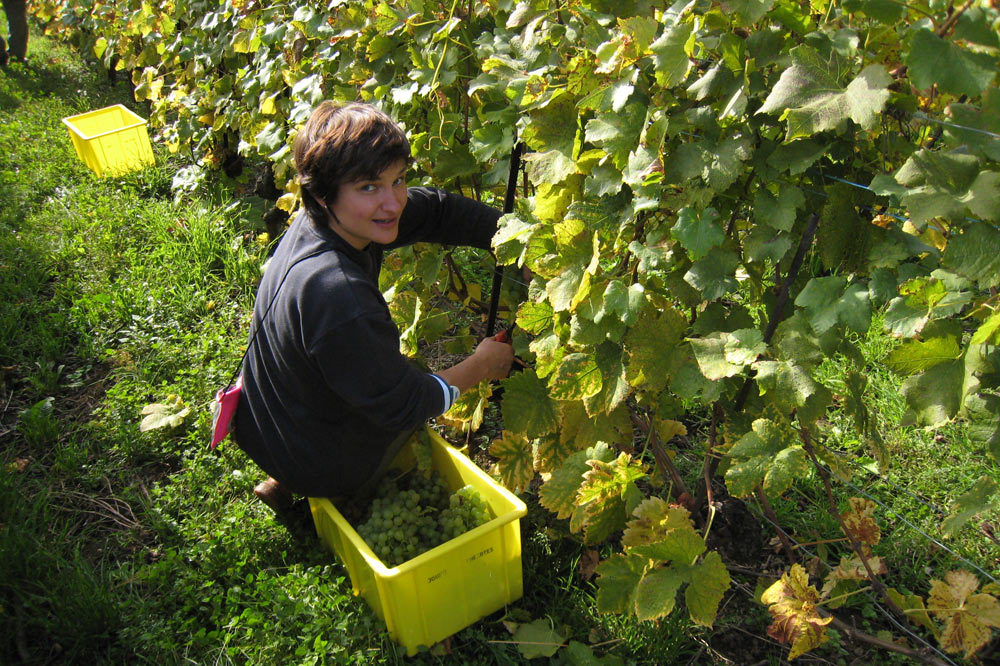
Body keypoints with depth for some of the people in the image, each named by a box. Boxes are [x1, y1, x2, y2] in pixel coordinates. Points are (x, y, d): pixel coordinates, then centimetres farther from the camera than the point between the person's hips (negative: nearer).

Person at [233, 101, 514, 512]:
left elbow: (436, 211, -3)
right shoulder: (340, 298, -39)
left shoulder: (329, 220, -14)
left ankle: (287, 480, 26)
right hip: (322, 468, -7)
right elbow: (402, 407, -26)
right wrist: (483, 365, -14)